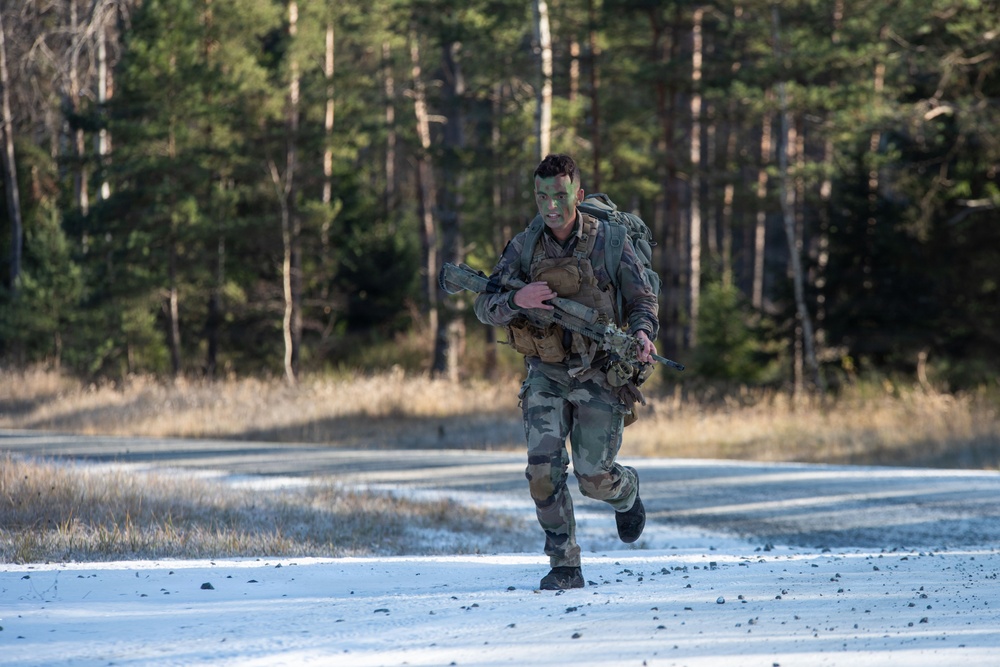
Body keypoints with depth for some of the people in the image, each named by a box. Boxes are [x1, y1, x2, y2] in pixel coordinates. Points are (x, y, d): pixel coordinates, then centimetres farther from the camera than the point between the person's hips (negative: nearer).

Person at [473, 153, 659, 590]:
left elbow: (643, 300, 1)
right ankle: (564, 567, -3)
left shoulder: (608, 242, -6)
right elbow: (485, 308, -4)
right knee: (544, 470, -14)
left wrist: (642, 334, -20)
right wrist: (516, 300, -25)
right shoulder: (523, 247, -1)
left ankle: (627, 491, 36)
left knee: (595, 478, -2)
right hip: (546, 374, 2)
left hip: (599, 376, -2)